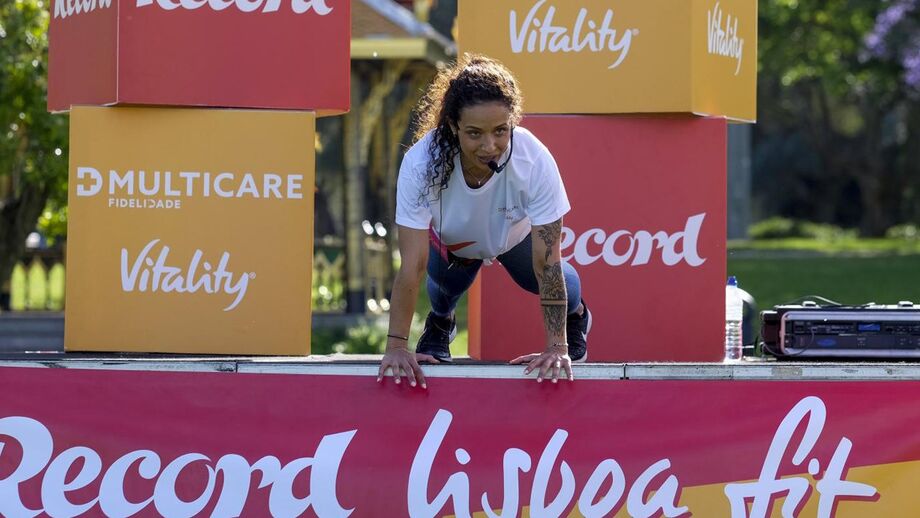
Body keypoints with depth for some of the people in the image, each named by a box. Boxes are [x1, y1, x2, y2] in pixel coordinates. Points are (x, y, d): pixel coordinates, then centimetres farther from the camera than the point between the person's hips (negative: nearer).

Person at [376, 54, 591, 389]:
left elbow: (547, 262, -37)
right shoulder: (421, 163, -42)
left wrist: (557, 346, -39)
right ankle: (440, 323, 29)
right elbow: (412, 266, -38)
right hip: (450, 241, 0)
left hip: (518, 234, 0)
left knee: (554, 281, -10)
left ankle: (574, 315, 28)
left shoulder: (535, 160, -42)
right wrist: (396, 346, -40)